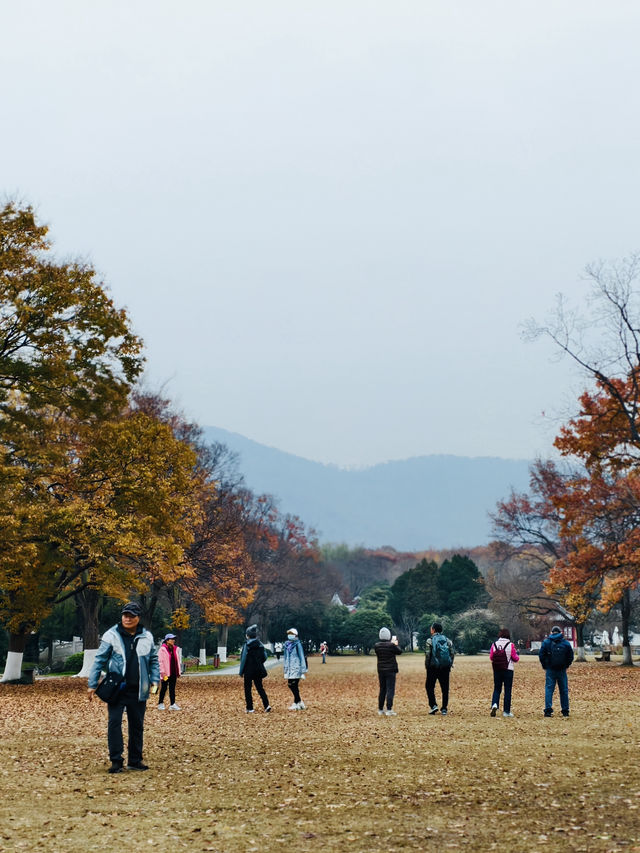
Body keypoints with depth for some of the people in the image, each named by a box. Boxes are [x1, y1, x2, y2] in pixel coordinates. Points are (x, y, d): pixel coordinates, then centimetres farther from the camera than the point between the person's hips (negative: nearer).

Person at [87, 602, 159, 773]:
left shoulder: (147, 637, 7)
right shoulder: (111, 635, -3)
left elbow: (153, 660, 17)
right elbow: (99, 660, -1)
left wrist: (154, 680, 5)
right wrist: (92, 685, -3)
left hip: (138, 691, 3)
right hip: (116, 689, -3)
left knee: (137, 725, 10)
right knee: (114, 722, -8)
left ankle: (135, 760, 20)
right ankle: (116, 761, -2)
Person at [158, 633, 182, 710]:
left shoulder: (176, 649, 12)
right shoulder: (162, 649, -8)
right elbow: (160, 661, -11)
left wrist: (178, 672, 13)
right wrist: (163, 672, -16)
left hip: (174, 673, 6)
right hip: (166, 673, -6)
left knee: (172, 689, 5)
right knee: (164, 688, 3)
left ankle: (172, 705, 4)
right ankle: (160, 703, 16)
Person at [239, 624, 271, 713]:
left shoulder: (246, 645, -12)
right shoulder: (260, 645, 3)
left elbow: (243, 659, -11)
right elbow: (264, 657, 4)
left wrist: (241, 671, -5)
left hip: (249, 670, -5)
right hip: (258, 670, 5)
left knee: (247, 689, 6)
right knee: (260, 687, 12)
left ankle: (250, 708, 4)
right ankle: (267, 705, -4)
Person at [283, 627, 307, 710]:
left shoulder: (297, 644, -6)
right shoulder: (287, 644, 12)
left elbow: (302, 657, -6)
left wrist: (303, 671, -9)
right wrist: (285, 669, 17)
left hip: (296, 669, -6)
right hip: (289, 668, 6)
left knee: (294, 685, -8)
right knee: (290, 685, 4)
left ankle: (296, 704, 2)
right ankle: (299, 702, 17)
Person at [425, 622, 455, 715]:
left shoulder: (430, 640, -4)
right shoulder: (447, 640, 8)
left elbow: (427, 654, -10)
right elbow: (452, 653, 5)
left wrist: (426, 665, 0)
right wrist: (450, 665, 12)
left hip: (433, 667, -3)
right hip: (445, 667, 3)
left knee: (429, 686, 8)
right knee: (445, 688, 8)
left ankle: (433, 705, -5)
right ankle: (444, 709, 7)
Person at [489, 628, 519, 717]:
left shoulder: (494, 644, -2)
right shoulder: (510, 645, -10)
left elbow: (491, 657, 1)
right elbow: (515, 658, -6)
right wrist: (517, 654, 16)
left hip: (497, 670, 2)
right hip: (508, 670, -2)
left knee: (497, 689, 12)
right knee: (507, 690, 6)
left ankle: (494, 704, -14)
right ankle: (506, 711, 7)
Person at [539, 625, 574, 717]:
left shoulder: (546, 642, 0)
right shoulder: (566, 643, 2)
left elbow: (541, 655, -1)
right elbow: (571, 657, 4)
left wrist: (545, 666, 9)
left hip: (550, 669, -1)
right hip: (562, 670, 1)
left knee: (549, 689, -1)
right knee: (564, 690, 9)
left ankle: (548, 710, -12)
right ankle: (565, 711, 11)